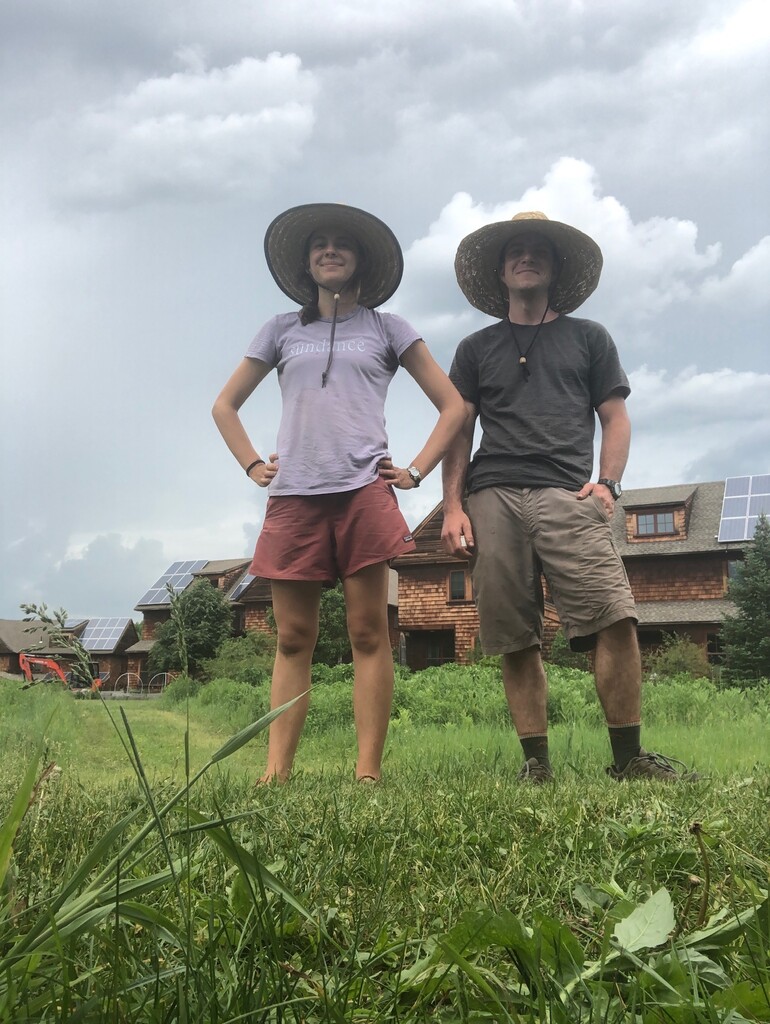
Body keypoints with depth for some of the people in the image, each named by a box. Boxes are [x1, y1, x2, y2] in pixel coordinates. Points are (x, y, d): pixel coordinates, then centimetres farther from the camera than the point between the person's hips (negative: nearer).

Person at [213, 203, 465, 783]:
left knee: (368, 632, -4)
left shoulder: (385, 329, 14)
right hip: (293, 497, 2)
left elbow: (453, 406, 12)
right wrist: (252, 465, 11)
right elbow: (225, 405, 24)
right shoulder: (283, 331, 19)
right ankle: (276, 773, 2)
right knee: (292, 638, 1)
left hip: (364, 491, -2)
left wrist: (417, 471, 2)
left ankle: (368, 773, -1)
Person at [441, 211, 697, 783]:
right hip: (493, 499, 2)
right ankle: (537, 763, 4)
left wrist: (608, 483, -3)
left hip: (567, 495, -1)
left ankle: (628, 757, -8)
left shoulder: (588, 337, 21)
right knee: (515, 640, -3)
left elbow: (616, 418, 15)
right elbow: (458, 430, 16)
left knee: (614, 618, -18)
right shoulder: (476, 349, 23)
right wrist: (453, 507, 4)